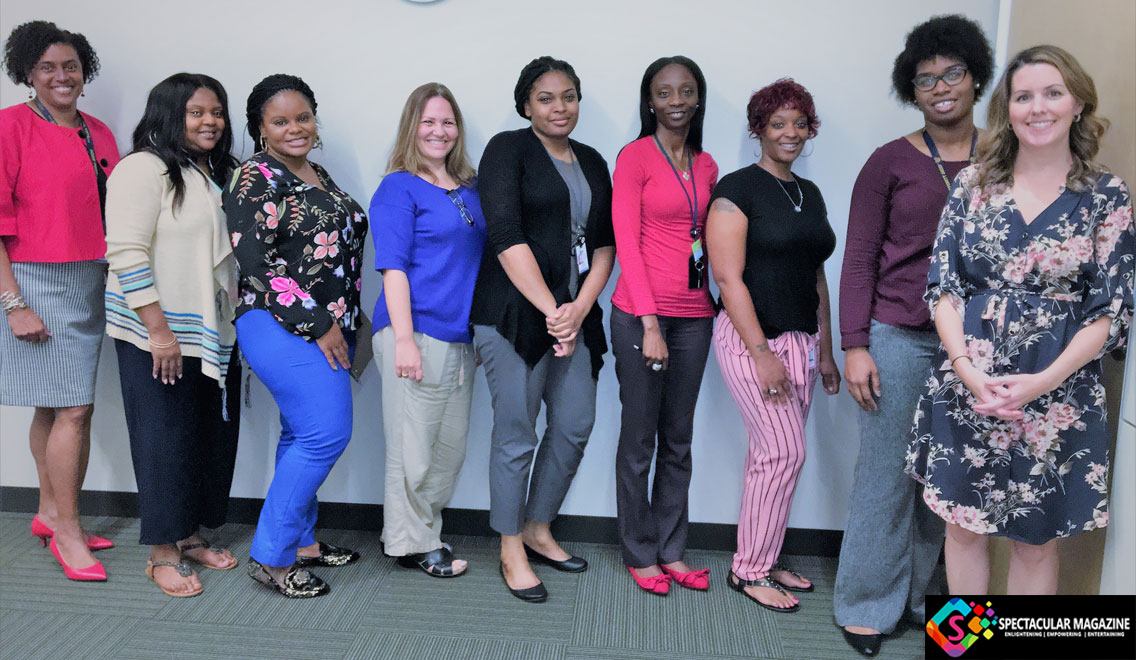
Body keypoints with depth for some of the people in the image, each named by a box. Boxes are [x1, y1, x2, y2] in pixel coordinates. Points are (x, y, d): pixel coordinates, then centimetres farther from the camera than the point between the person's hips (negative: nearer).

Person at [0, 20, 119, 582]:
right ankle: (67, 531, 5)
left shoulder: (99, 133, 14)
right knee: (72, 408, -7)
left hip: (93, 283, 6)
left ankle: (50, 513, 24)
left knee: (54, 405, 13)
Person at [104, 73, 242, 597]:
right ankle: (162, 553, 13)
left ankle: (190, 536, 27)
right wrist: (159, 329, -20)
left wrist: (236, 320, 16)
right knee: (166, 440, 0)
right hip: (158, 336, -8)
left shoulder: (216, 175, 16)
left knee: (213, 436, 11)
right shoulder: (144, 169, -10)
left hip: (215, 335, 8)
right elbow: (127, 253, -17)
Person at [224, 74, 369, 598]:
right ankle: (270, 556, -1)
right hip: (283, 328, -9)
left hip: (327, 327, 9)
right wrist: (316, 325, -17)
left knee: (302, 435, 14)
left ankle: (299, 540, 26)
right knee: (327, 433, -12)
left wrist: (347, 324, 17)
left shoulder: (317, 176, 17)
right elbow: (255, 263, -17)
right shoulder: (256, 178, -10)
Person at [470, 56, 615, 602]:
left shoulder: (592, 162, 16)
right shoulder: (508, 149, -2)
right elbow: (507, 237, -12)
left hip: (574, 312, 6)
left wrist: (580, 308, -5)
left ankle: (537, 530, 27)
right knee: (516, 434, -1)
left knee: (575, 424, 8)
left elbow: (604, 242, 11)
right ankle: (512, 551, 14)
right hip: (514, 312, -6)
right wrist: (550, 310, -16)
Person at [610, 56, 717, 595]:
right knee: (639, 441, 4)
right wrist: (649, 323, -15)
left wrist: (715, 303, 6)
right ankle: (640, 555, 18)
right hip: (641, 314, -6)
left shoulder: (706, 165, 13)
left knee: (679, 441, 12)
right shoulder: (635, 156, -5)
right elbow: (626, 242, -10)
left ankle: (671, 551, 24)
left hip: (694, 317, 6)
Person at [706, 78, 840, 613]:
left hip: (800, 339, 7)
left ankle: (762, 559, 22)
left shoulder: (810, 194, 16)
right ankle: (749, 570, 6)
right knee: (785, 451, -8)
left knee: (773, 452, 9)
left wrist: (824, 350, 17)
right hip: (753, 337, -7)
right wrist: (761, 353, -17)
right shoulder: (738, 189, -7)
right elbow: (728, 276, -14)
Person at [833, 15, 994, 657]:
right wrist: (854, 345, -9)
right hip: (899, 337, -3)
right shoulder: (891, 162, 0)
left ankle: (920, 592, 28)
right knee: (887, 473, 3)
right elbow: (859, 260, -2)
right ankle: (869, 603, 18)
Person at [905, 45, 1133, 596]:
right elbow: (943, 286, 1)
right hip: (965, 385, 2)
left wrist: (1042, 382, -16)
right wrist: (968, 369, -13)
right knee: (963, 526, 12)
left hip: (1056, 393, -1)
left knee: (1035, 541, 9)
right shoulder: (973, 183, 4)